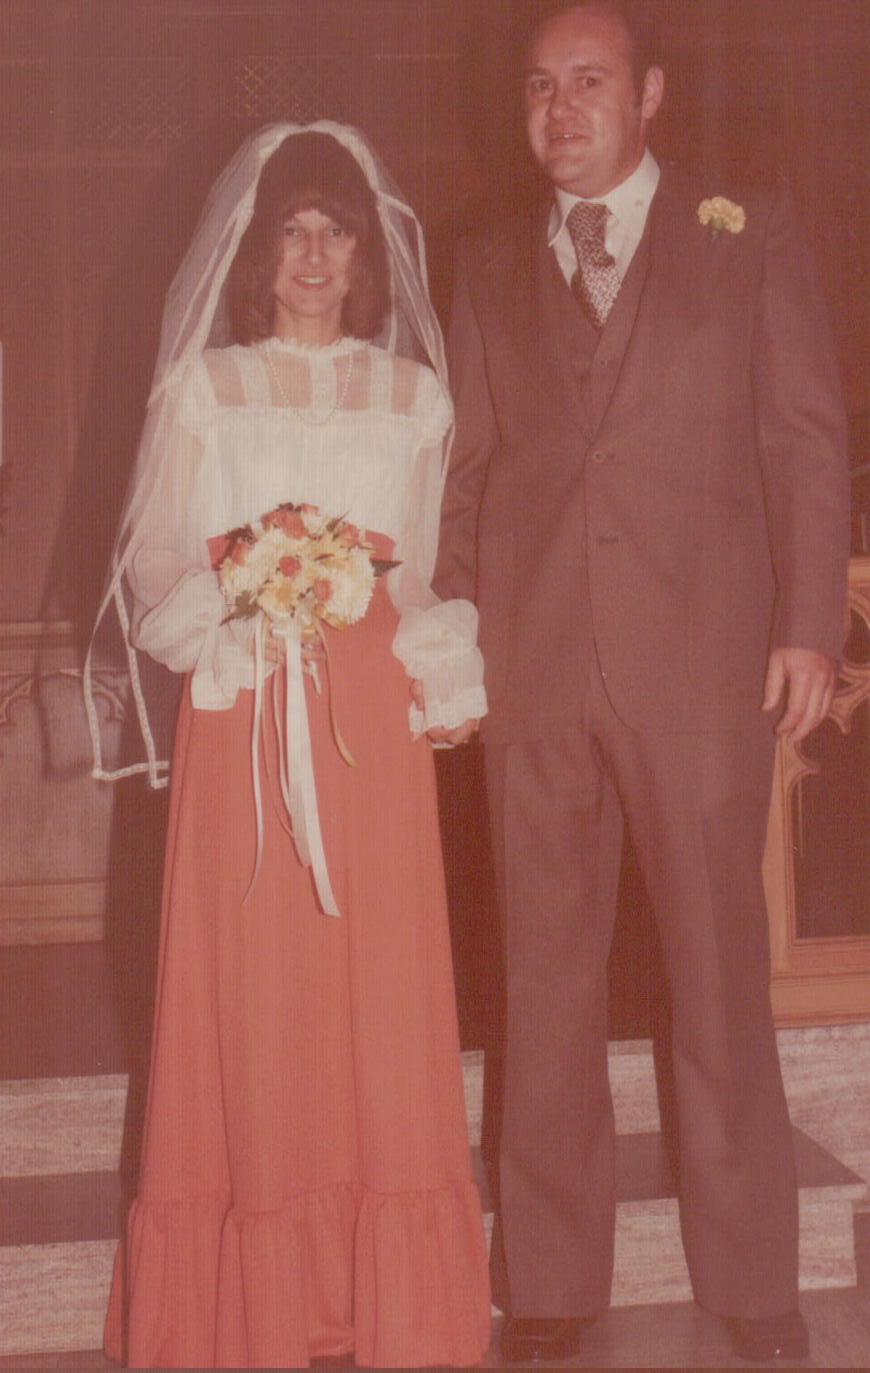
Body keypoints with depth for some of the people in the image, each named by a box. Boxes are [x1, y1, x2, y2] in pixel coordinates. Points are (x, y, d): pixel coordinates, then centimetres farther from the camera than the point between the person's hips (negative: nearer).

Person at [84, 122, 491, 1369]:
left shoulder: (414, 395, 13)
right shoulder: (200, 389, 9)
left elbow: (438, 571, 13)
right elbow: (150, 571, 5)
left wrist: (448, 684, 0)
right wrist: (236, 580, -13)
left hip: (373, 718, 1)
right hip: (242, 717, -1)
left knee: (380, 989, 0)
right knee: (254, 989, -2)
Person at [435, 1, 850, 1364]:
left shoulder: (751, 230, 7)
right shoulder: (489, 262, 15)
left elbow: (808, 435, 3)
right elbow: (467, 460, 13)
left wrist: (809, 623, -6)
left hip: (704, 661, -2)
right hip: (534, 669, 3)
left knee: (720, 971, 4)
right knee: (547, 984, 7)